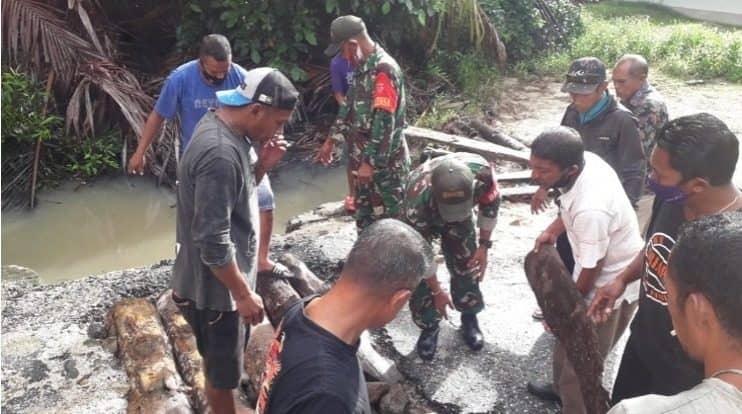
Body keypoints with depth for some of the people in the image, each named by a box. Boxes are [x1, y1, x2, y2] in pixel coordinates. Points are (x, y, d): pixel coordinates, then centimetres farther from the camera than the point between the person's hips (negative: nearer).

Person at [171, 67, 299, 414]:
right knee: (223, 369, 13)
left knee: (221, 360, 28)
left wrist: (262, 165, -5)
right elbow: (213, 242, -29)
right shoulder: (220, 154, -31)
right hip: (216, 285, -10)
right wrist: (243, 293, -20)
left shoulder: (222, 124, 0)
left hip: (225, 277, 10)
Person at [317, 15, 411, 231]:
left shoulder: (384, 69, -21)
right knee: (364, 216, 19)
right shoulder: (363, 67, 10)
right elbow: (350, 105, 20)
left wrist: (370, 162, -25)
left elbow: (384, 120, -26)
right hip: (368, 158, 10)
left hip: (386, 162, -10)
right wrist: (331, 140, 23)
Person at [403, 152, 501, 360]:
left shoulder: (482, 171, -40)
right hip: (423, 218, -2)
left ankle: (469, 317, 26)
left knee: (466, 263, 1)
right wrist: (437, 291, -17)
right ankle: (429, 325, 16)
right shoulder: (417, 201, -44)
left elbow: (490, 203, -14)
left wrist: (484, 245, -12)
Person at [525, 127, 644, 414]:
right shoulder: (585, 160, -16)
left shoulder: (591, 209, -40)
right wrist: (553, 230, -3)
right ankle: (561, 388, 53)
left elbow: (590, 272, -24)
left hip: (611, 285, -9)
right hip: (592, 273, 9)